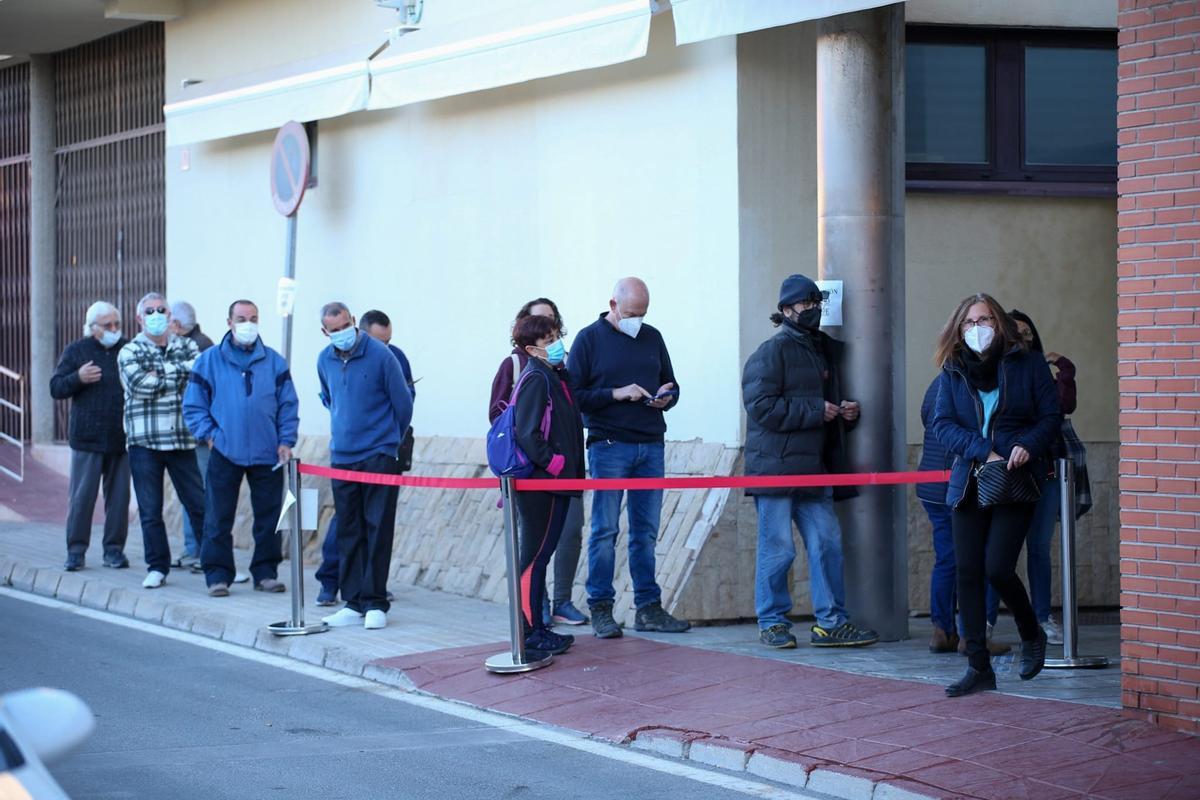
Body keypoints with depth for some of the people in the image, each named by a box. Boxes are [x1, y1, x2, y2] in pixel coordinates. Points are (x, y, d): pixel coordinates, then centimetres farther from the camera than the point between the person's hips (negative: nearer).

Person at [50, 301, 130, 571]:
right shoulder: (76, 351, 6)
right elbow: (56, 388, 4)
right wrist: (78, 378, -14)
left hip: (121, 438, 1)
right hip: (87, 438, -1)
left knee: (119, 495, 3)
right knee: (82, 496, -3)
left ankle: (114, 549, 12)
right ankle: (76, 551, 4)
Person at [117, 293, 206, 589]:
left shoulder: (187, 347, 10)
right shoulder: (129, 352, 4)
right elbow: (142, 385, -13)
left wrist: (160, 374, -10)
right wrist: (181, 369, -4)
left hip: (182, 440, 1)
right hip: (144, 442, -1)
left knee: (200, 504, 0)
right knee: (150, 510, 4)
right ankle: (157, 567, 13)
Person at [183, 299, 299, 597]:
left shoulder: (274, 362, 6)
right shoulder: (209, 361, 3)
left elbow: (288, 405, 8)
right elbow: (193, 405, 6)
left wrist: (285, 441, -1)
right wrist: (210, 435, -4)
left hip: (267, 454, 1)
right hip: (224, 454, -1)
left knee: (269, 518, 5)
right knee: (218, 519, 0)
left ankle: (266, 572, 15)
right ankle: (218, 575, 6)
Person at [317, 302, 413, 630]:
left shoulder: (380, 355, -10)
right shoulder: (324, 361, 5)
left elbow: (403, 403, 0)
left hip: (379, 456, -5)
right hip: (341, 458, 5)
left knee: (378, 530, -5)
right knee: (348, 532, 7)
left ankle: (375, 603, -2)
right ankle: (353, 603, 12)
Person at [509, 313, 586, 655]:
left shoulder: (554, 376, 16)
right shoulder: (536, 378, -14)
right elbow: (527, 434, -22)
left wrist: (571, 471, 17)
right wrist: (554, 464, -18)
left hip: (554, 483, 10)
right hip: (540, 484, -10)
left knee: (538, 556, 13)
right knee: (535, 556, -5)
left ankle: (536, 627, 20)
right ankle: (530, 631, -1)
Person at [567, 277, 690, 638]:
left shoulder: (652, 337, 14)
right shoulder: (590, 338, 0)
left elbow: (671, 384, 21)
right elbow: (575, 394, -5)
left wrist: (666, 397, -2)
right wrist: (617, 394, -16)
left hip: (651, 446, 5)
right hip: (609, 444, -5)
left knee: (646, 530, 7)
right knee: (605, 530, -3)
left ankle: (648, 608, 12)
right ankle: (600, 608, 3)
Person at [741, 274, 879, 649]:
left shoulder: (826, 351, 19)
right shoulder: (772, 352, -7)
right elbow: (762, 406, -17)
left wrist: (847, 411, 8)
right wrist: (815, 411, -15)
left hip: (813, 471, 8)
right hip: (775, 467, -7)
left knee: (827, 542, 5)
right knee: (777, 548, -3)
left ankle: (831, 622, 11)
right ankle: (772, 623, 8)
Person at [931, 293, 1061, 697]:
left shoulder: (1029, 365, 3)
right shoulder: (952, 372, 9)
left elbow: (1051, 416, 1)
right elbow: (942, 424, -1)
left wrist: (1028, 445, -18)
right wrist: (983, 452, -15)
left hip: (1015, 482, -3)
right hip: (968, 483, 3)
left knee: (997, 568, -12)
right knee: (967, 572, -1)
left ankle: (1031, 634, 18)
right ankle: (978, 667, 5)